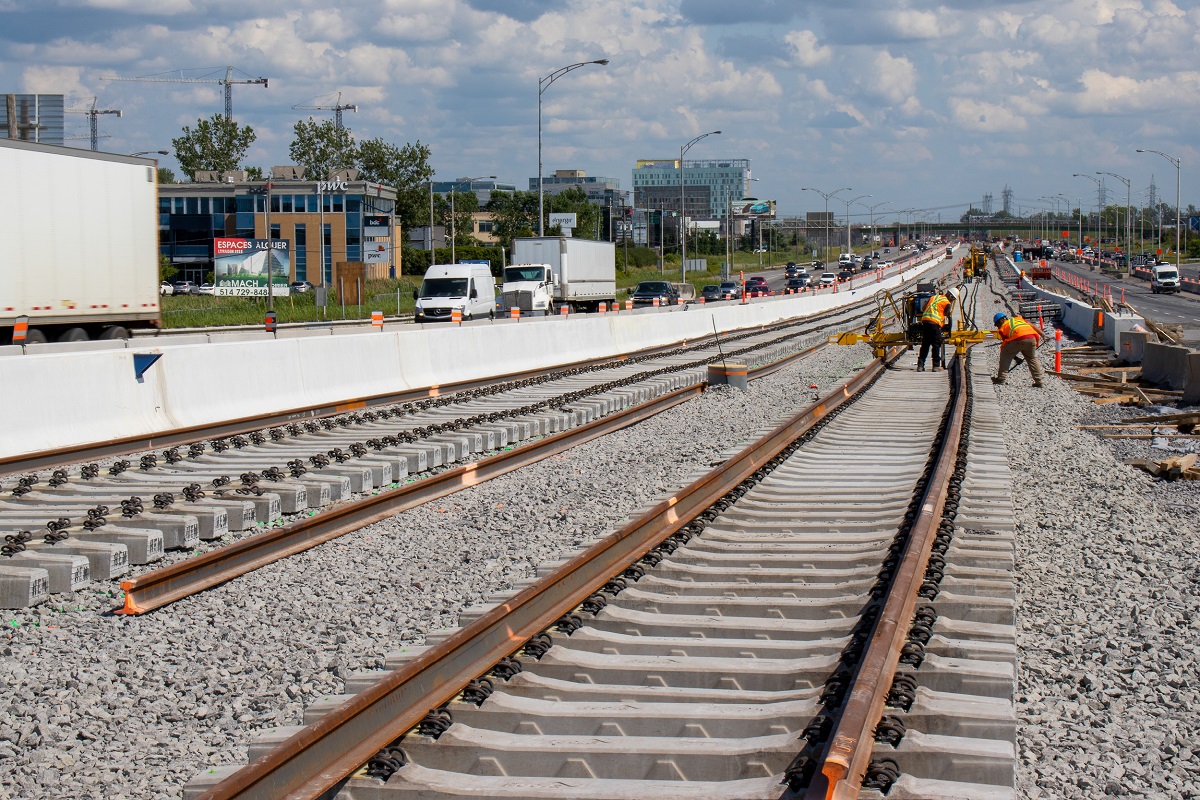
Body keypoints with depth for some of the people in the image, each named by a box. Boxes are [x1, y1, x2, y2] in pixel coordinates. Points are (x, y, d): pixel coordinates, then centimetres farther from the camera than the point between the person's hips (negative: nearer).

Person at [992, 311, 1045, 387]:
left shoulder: (1002, 328, 22)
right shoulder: (1018, 319, 36)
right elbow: (1033, 326, 26)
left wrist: (1016, 358, 27)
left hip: (1019, 339, -5)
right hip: (1031, 338, 5)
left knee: (1005, 355, 15)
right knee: (1032, 359, 22)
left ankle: (1001, 378, 13)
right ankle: (1038, 382, 20)